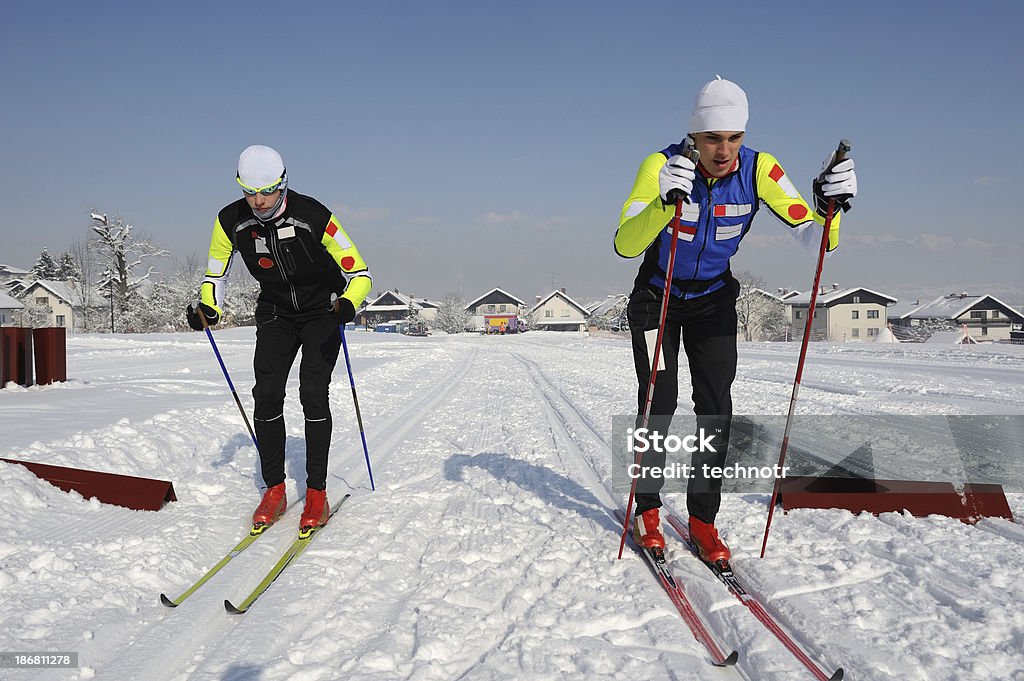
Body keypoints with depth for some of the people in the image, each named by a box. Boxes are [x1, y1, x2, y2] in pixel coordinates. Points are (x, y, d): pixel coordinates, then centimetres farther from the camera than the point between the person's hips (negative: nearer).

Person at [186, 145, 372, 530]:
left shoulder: (314, 217, -26)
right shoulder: (231, 221, -15)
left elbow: (360, 273, -21)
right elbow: (216, 273, 2)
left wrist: (348, 304, -42)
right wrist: (208, 307, -19)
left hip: (323, 311, -3)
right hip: (275, 314, 3)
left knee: (313, 393, -15)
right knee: (266, 394, -10)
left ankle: (317, 493, -6)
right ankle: (274, 490, 2)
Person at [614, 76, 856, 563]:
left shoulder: (759, 170, -20)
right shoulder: (662, 165, -26)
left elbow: (814, 239, -21)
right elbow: (625, 245, -38)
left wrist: (830, 207, -42)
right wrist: (666, 204, -54)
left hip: (714, 299, 2)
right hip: (658, 296, -2)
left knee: (716, 408, -5)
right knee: (659, 401, -8)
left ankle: (703, 519, 7)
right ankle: (647, 511, 12)